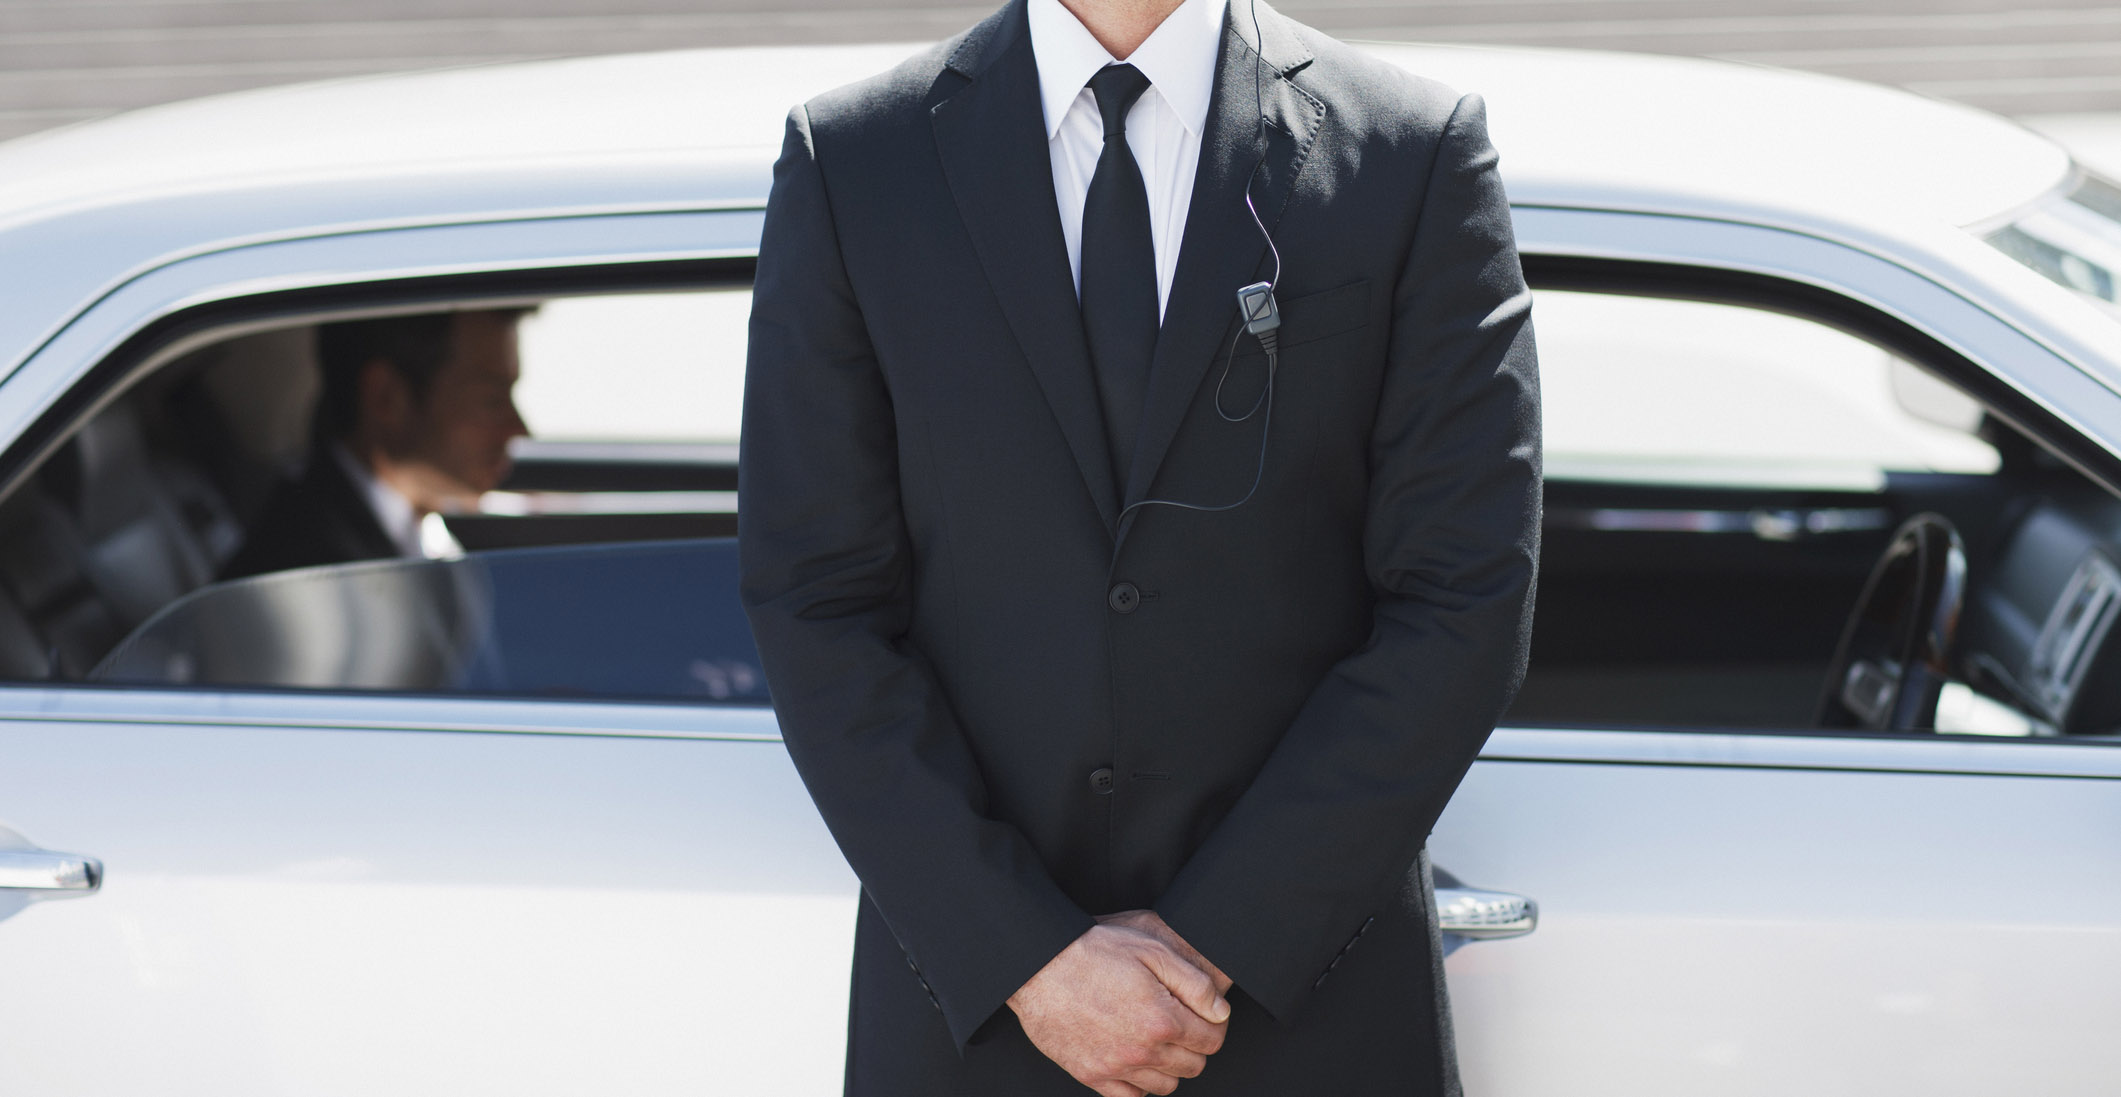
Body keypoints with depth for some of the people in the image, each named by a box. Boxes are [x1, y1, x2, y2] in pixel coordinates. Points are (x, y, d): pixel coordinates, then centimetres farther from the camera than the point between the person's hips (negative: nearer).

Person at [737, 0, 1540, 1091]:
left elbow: (1465, 601, -7)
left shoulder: (1425, 152, -3)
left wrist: (1219, 944, -13)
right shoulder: (848, 161, -1)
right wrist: (1029, 959, -13)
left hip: (1303, 989, 0)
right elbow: (816, 609, -4)